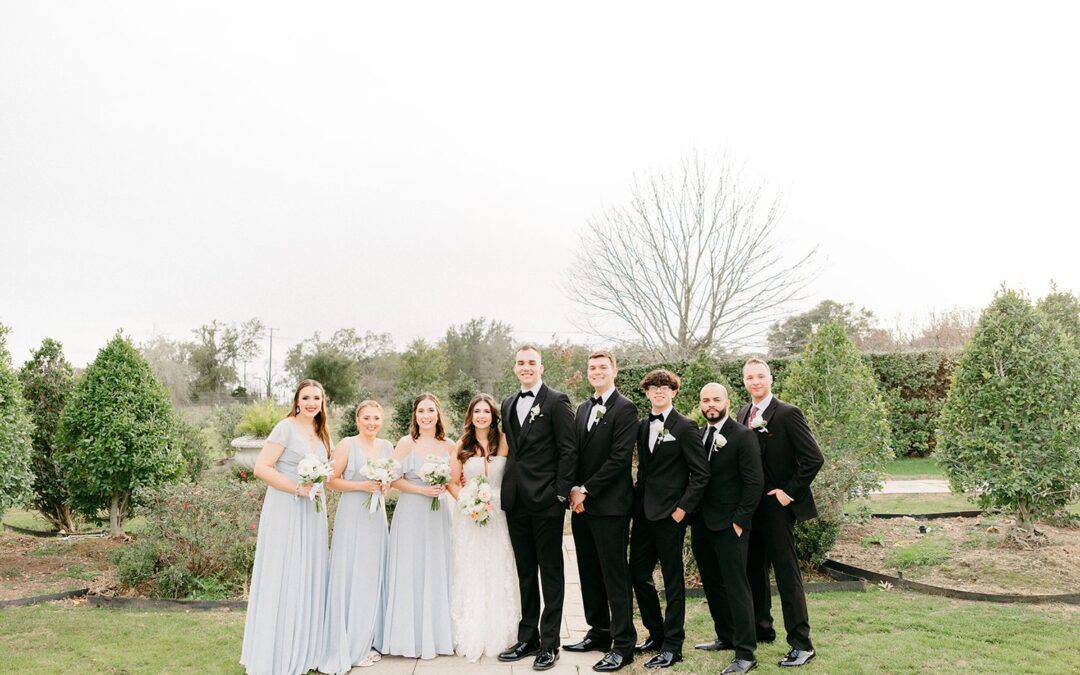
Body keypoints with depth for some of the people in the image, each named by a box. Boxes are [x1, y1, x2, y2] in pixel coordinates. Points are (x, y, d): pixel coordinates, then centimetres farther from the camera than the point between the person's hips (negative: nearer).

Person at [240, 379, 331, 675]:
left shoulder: (320, 434, 13)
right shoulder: (286, 428, -9)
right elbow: (261, 467, -16)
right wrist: (298, 488, -17)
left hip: (312, 514, 7)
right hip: (285, 511, -7)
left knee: (308, 579, 12)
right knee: (282, 580, -1)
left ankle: (304, 650, 24)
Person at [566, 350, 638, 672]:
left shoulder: (625, 409, -9)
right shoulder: (583, 408, 15)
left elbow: (619, 458, -16)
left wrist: (586, 490, -14)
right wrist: (575, 490, 0)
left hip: (610, 505, -8)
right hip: (582, 503, 8)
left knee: (615, 576, -2)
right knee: (589, 573, 14)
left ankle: (623, 645, 6)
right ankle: (598, 633, 27)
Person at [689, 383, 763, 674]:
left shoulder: (743, 436, -9)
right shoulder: (697, 436, 10)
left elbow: (754, 483, -12)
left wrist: (739, 521, -14)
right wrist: (691, 516, 6)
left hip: (729, 526, -7)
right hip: (701, 526, 7)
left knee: (736, 587, -4)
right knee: (712, 585, 17)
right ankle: (725, 637, 32)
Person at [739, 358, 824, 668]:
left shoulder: (787, 413, -13)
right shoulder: (744, 413, 9)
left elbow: (814, 459, -16)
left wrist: (789, 492, -14)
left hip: (776, 506, -7)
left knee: (786, 573, -2)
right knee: (753, 570, 16)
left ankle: (801, 643, 6)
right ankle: (761, 629, 31)